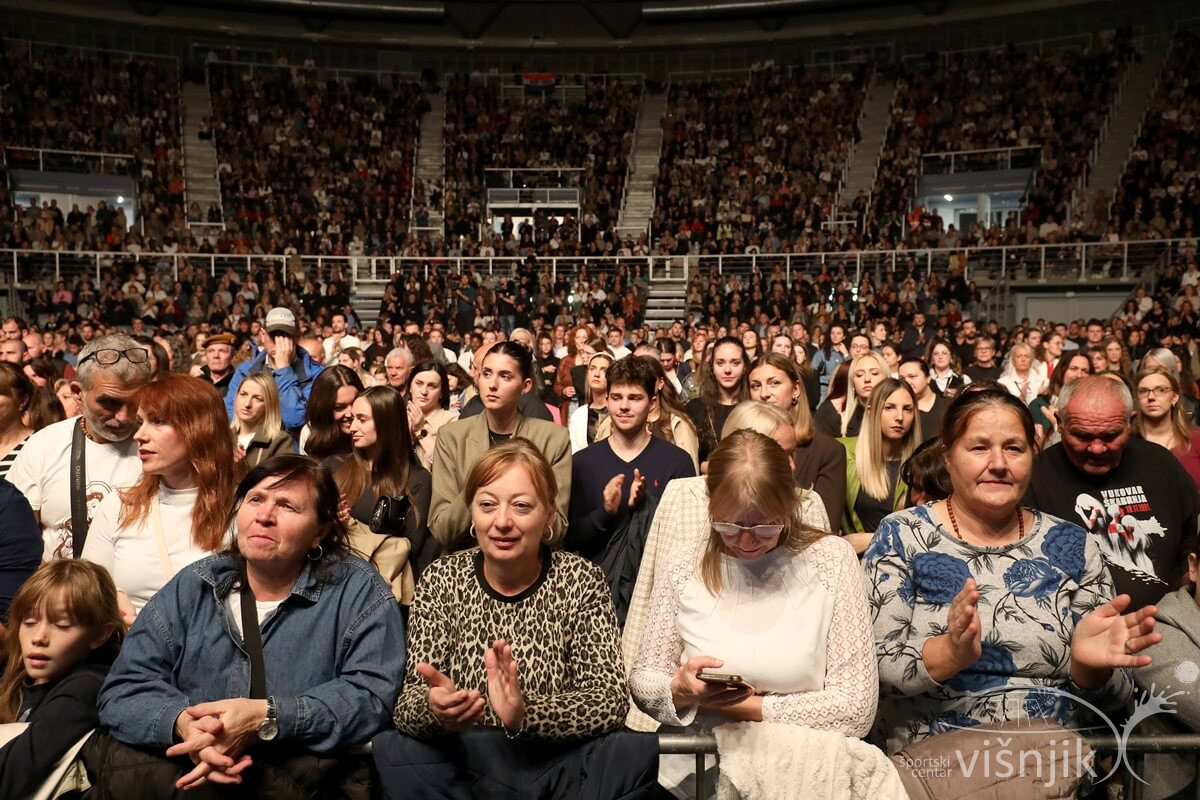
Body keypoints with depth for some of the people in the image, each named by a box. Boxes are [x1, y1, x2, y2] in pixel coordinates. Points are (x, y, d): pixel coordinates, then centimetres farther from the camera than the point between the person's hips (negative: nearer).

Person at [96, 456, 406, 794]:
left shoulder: (357, 591, -4)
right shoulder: (191, 588, 7)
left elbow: (372, 694, -13)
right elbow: (125, 688, 1)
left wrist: (265, 718, -26)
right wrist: (182, 722, -22)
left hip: (303, 776, -2)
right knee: (122, 761, -25)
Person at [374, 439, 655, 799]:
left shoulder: (580, 579, -4)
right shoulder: (442, 579, 0)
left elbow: (611, 699, -11)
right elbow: (410, 699, -5)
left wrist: (525, 713, -30)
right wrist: (433, 709, -30)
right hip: (463, 766, 2)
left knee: (634, 754, -29)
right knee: (390, 750, -27)